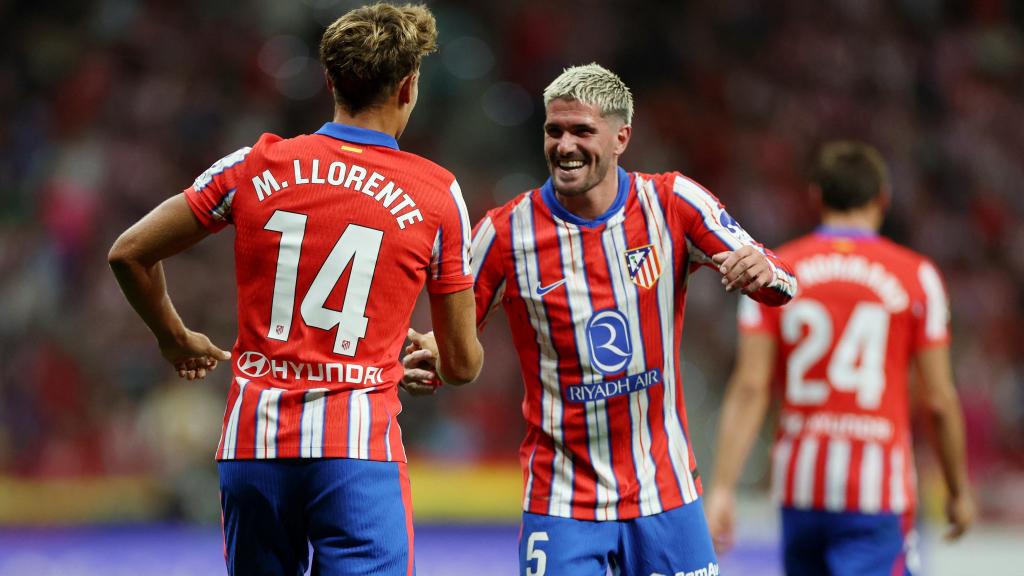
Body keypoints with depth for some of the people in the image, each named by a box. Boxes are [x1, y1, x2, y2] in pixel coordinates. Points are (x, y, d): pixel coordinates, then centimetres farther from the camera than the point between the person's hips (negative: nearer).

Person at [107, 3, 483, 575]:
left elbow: (129, 253, 11)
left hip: (252, 442, 3)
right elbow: (462, 365, 6)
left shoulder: (255, 167, 4)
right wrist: (430, 357, 30)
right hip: (358, 448, -3)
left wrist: (177, 339, 27)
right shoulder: (437, 194, 0)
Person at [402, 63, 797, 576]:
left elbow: (780, 286, -4)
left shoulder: (671, 204, -4)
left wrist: (763, 273, -27)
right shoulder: (507, 231, -6)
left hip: (667, 494, 2)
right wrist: (423, 363, -20)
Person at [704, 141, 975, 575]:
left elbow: (750, 388, -5)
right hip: (878, 491, -3)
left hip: (799, 482, 3)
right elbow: (939, 400, -1)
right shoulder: (916, 276, -2)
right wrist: (959, 491, 12)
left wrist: (722, 489, -5)